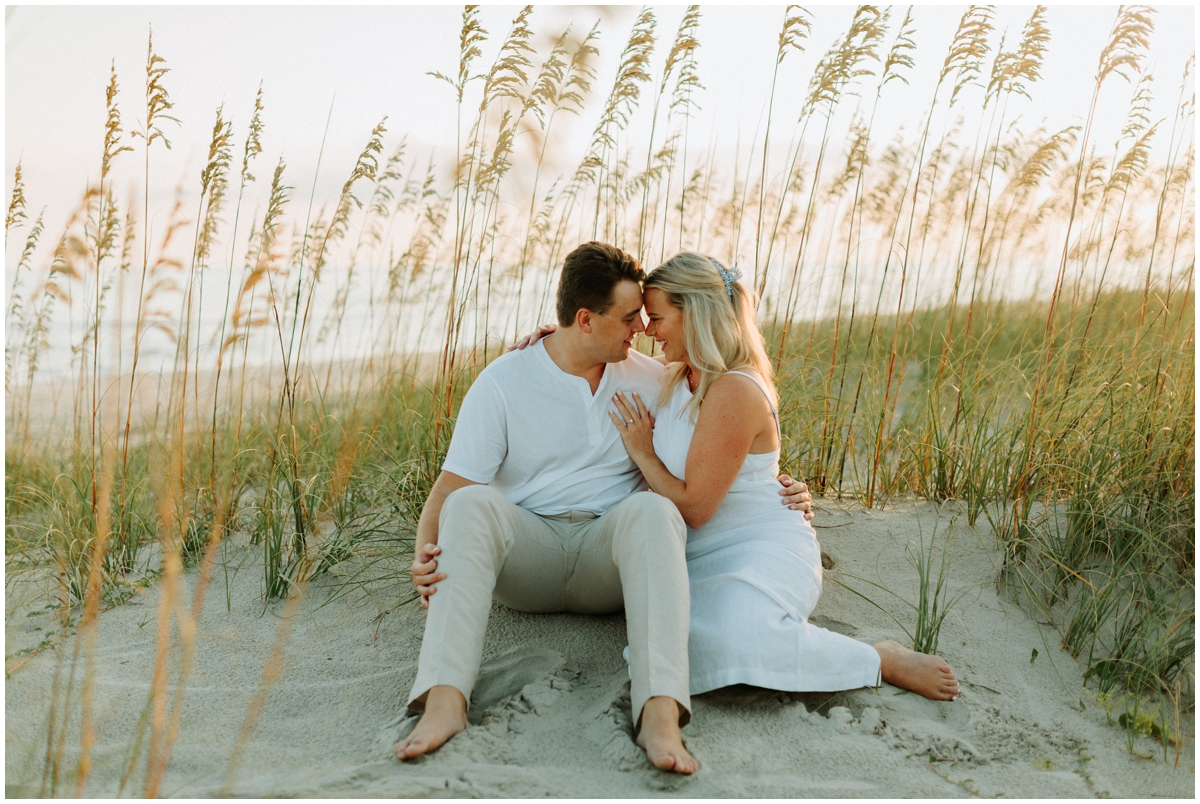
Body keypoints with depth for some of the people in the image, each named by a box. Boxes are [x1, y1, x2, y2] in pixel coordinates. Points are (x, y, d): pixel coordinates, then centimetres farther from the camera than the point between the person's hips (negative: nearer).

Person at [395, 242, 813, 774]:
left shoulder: (650, 380, 8)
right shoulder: (503, 382, -1)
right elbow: (450, 487, -7)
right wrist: (425, 554, -26)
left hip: (608, 555, 1)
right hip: (526, 548, 0)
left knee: (653, 509, -33)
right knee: (473, 503, -32)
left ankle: (660, 713, -49)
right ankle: (444, 699, -44)